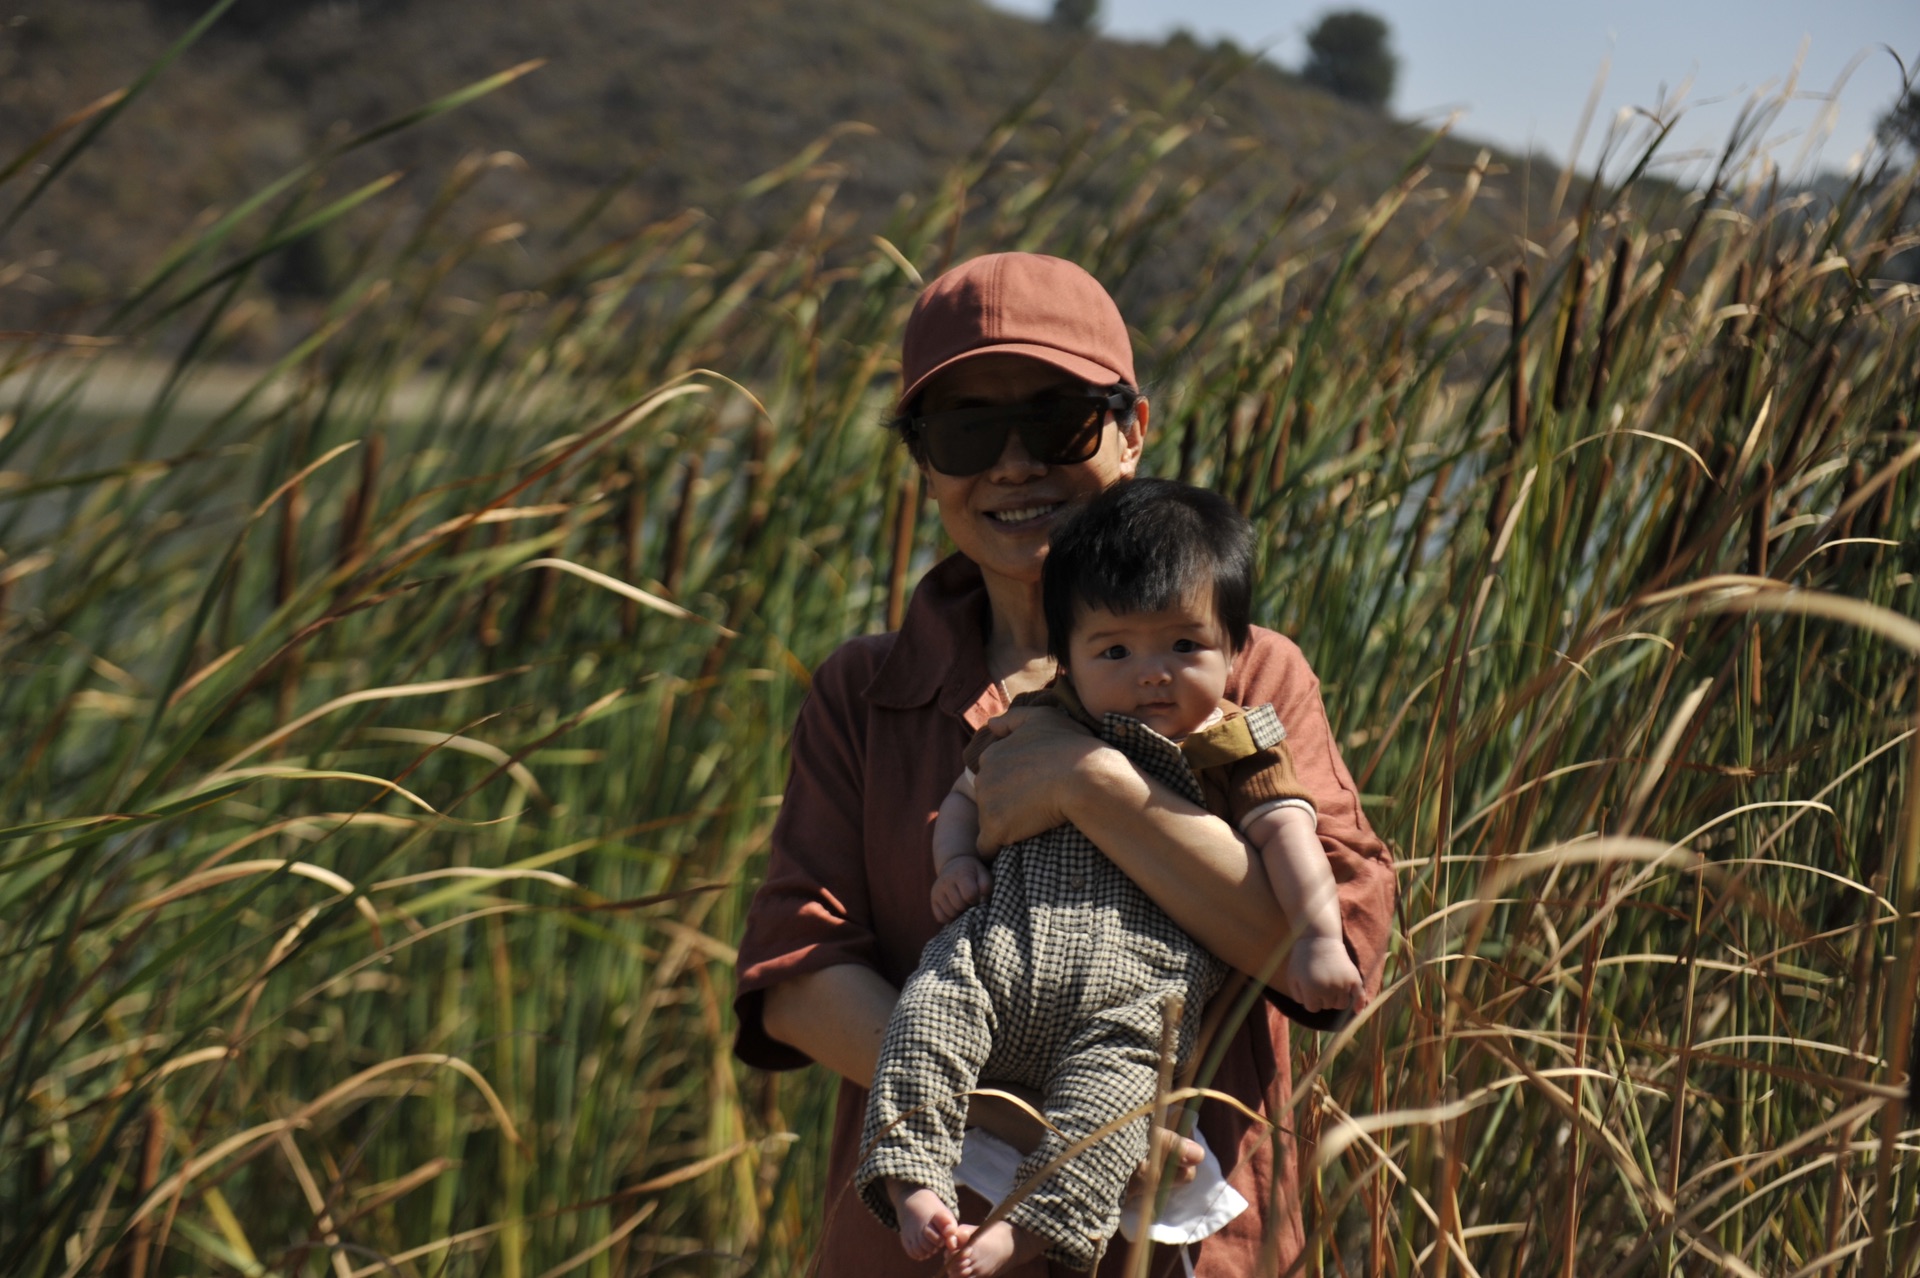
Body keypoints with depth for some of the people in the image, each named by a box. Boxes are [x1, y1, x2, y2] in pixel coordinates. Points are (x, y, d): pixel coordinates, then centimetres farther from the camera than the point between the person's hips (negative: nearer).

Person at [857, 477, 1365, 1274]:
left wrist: (1318, 938, -9)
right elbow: (968, 791, 28)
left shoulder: (1235, 750, 14)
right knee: (929, 1010, -25)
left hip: (1138, 977, -2)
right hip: (1008, 939, 3)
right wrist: (955, 860, 7)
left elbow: (1285, 832, 5)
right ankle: (914, 1188, -26)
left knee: (1112, 1089, -29)